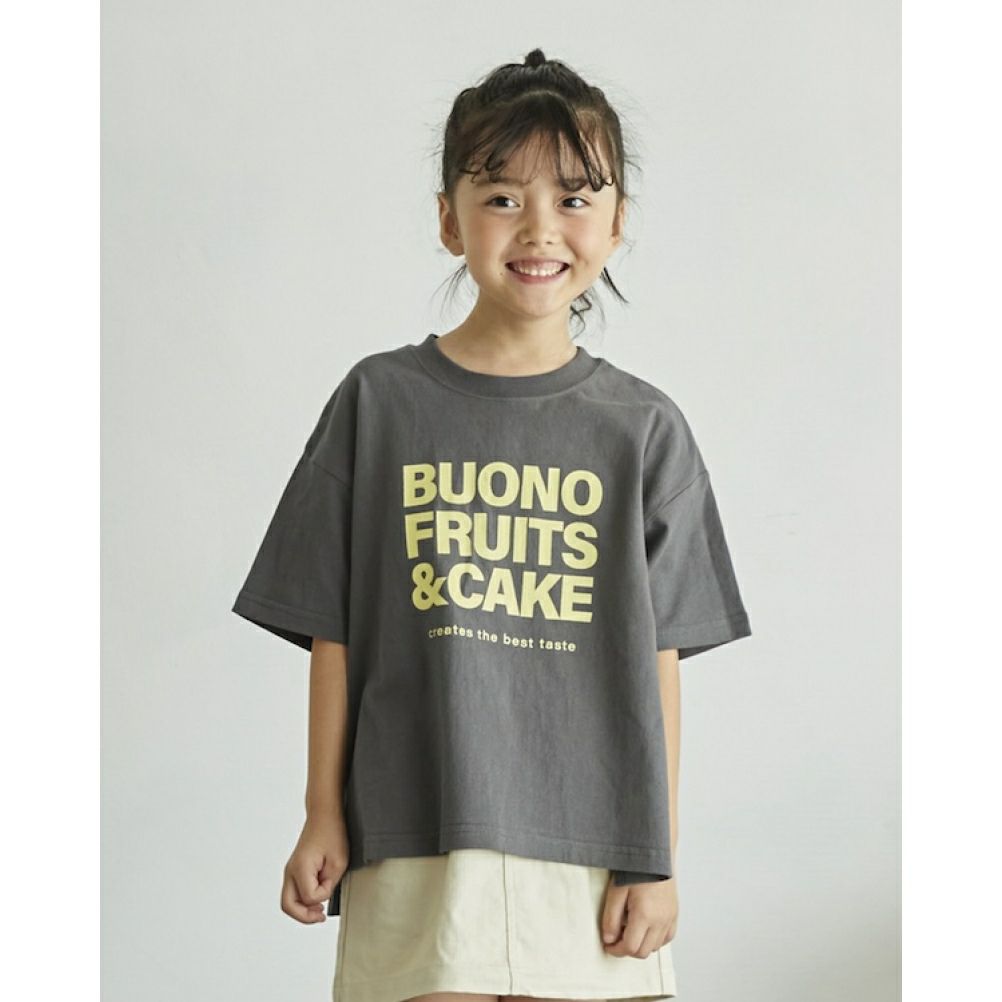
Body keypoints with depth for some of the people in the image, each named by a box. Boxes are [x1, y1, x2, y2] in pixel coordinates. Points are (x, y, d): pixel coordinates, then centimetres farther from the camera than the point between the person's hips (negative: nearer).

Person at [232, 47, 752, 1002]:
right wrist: (322, 815, 4)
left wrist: (658, 855, 3)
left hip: (591, 851, 1)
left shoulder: (642, 428, 4)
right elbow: (333, 630, 5)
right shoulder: (380, 401, 3)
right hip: (415, 846, 0)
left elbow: (658, 657, 4)